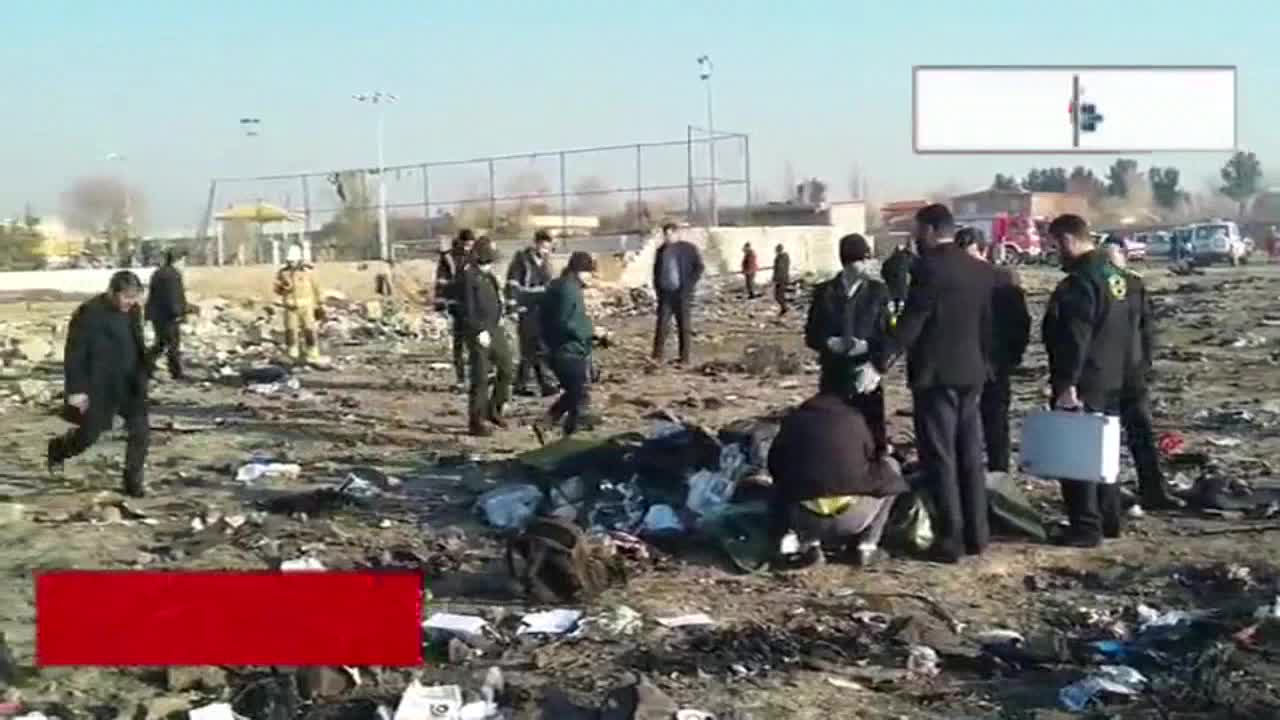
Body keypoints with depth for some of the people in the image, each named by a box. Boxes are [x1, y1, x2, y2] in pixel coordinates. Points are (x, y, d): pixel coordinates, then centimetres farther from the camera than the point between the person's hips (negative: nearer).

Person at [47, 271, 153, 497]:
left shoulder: (133, 311, 0)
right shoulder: (89, 313, -19)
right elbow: (75, 353, -16)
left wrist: (145, 367, 7)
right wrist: (76, 389, -18)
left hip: (130, 383, 5)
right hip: (99, 386, -5)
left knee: (141, 431, -2)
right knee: (90, 435, 8)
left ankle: (133, 481, 12)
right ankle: (57, 449, 41)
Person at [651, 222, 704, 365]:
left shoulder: (688, 248, -1)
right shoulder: (661, 250, 13)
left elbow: (699, 267, -4)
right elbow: (656, 270, 22)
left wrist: (689, 285, -11)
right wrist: (658, 288, 10)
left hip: (682, 294, -4)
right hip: (665, 293, 4)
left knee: (684, 327, 0)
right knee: (661, 324, -5)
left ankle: (684, 359, 5)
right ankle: (657, 356, -5)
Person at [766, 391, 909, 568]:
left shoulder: (793, 420, 15)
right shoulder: (854, 418, 12)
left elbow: (775, 468, 24)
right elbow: (872, 460, 26)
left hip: (806, 518, 2)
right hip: (853, 516, -1)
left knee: (780, 491, 35)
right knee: (889, 468, 25)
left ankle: (809, 543, 12)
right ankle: (866, 544, 16)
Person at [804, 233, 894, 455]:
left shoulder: (877, 291, 1)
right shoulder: (824, 292, 2)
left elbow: (886, 335, -3)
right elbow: (811, 335, 3)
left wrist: (874, 362, -20)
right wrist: (830, 343, -17)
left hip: (866, 379, -1)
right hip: (833, 380, 1)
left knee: (874, 440, 0)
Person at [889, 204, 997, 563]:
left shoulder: (928, 267, -14)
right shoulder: (981, 270, 9)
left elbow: (910, 322, -18)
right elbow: (987, 324, 13)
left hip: (935, 374, -7)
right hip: (970, 373, 7)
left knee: (940, 459, -2)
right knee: (970, 456, 12)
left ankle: (951, 539, -1)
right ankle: (976, 534, 16)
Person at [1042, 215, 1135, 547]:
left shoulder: (1080, 281, -19)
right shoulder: (1114, 274, 12)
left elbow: (1074, 338, -24)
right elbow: (1127, 330, 18)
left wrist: (1066, 383, -24)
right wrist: (1122, 369, 23)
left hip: (1083, 383, -10)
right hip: (1111, 380, 10)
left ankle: (1086, 527, -1)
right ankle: (1108, 520, 26)